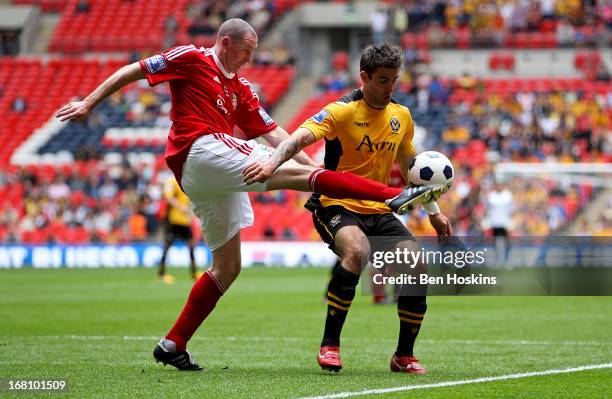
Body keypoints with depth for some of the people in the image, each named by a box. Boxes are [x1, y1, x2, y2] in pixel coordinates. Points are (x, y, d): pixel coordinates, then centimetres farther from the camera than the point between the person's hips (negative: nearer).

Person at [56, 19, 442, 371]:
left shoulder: (241, 90, 24)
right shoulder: (191, 59, 4)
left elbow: (272, 132, 21)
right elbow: (134, 71, 5)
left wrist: (313, 164, 11)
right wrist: (88, 103, -2)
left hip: (217, 180, 9)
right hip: (200, 152, -9)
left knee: (227, 267, 9)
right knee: (296, 173, -18)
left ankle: (174, 345, 13)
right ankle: (395, 195, -27)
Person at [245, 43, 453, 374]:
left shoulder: (401, 116, 8)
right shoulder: (341, 111, -11)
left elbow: (409, 166, 23)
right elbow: (300, 138, -27)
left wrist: (433, 211, 24)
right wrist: (272, 162, -46)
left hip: (379, 210, 6)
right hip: (337, 206, -6)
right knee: (357, 251, -36)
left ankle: (404, 355, 2)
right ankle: (329, 344, -25)